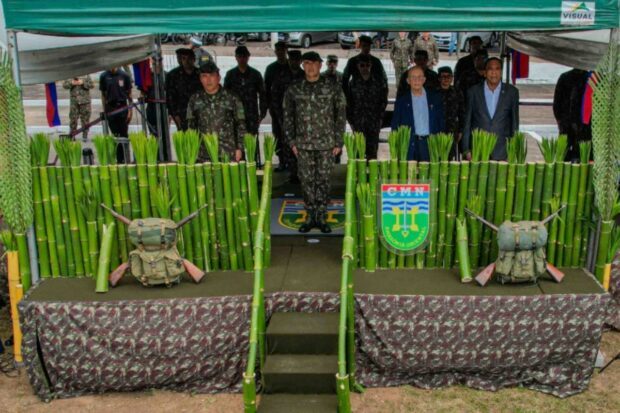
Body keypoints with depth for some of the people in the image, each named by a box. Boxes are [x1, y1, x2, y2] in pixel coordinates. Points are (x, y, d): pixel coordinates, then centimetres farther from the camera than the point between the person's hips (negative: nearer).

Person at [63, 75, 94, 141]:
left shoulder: (86, 76, 2)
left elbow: (92, 85, -6)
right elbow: (64, 85, 2)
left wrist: (83, 83, -17)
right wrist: (71, 83, -15)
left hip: (85, 101, -1)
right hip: (74, 101, 1)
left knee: (85, 118, 2)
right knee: (73, 118, 2)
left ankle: (85, 135, 11)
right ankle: (72, 135, 11)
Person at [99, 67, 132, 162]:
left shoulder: (124, 76, 1)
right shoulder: (104, 76, 4)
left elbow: (129, 94, 4)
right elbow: (103, 95, 9)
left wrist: (130, 111, -2)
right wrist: (105, 111, 3)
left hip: (122, 108, -1)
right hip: (110, 109, 1)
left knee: (124, 135, 2)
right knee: (115, 136, 2)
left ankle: (125, 158, 11)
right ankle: (119, 159, 8)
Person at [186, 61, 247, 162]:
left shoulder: (231, 98, 2)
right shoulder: (194, 100, 8)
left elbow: (240, 125, 5)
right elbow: (191, 126, 15)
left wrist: (239, 148, 0)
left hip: (228, 154, -2)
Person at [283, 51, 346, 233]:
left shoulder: (332, 89, 1)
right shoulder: (294, 90, 5)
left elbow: (341, 116, 3)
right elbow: (288, 117, 10)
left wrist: (338, 142, -2)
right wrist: (292, 141, 3)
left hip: (326, 143, -1)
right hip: (303, 144, 1)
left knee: (323, 180, 2)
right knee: (307, 180, 4)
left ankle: (321, 216, 13)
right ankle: (310, 216, 15)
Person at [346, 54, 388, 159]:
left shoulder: (378, 83, 7)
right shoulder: (353, 83, 7)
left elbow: (383, 102, 11)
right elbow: (348, 104, 8)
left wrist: (380, 118, 4)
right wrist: (351, 121, 3)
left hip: (374, 124, 0)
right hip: (358, 124, 0)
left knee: (372, 151, -3)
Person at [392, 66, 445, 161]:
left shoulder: (435, 97, 11)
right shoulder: (402, 101, 9)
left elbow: (441, 122, 10)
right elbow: (395, 126, 8)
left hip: (431, 143, 1)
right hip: (409, 146, -1)